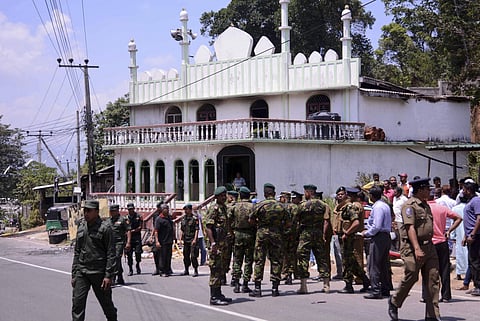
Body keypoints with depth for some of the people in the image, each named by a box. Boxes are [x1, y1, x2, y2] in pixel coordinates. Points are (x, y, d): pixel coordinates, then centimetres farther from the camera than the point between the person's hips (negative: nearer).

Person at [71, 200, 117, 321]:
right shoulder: (81, 227, 11)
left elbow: (111, 254, -9)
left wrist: (108, 276, -15)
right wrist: (74, 274, 13)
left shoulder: (105, 228, -7)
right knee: (77, 302, -6)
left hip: (98, 273, -5)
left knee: (106, 302, 10)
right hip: (81, 273, 5)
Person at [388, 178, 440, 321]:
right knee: (411, 277, -5)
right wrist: (417, 249, -26)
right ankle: (394, 302, 21)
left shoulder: (426, 205, 18)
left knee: (432, 279, 1)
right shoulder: (410, 205, -10)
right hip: (412, 247, -8)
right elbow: (410, 228, -18)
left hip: (429, 246, 8)